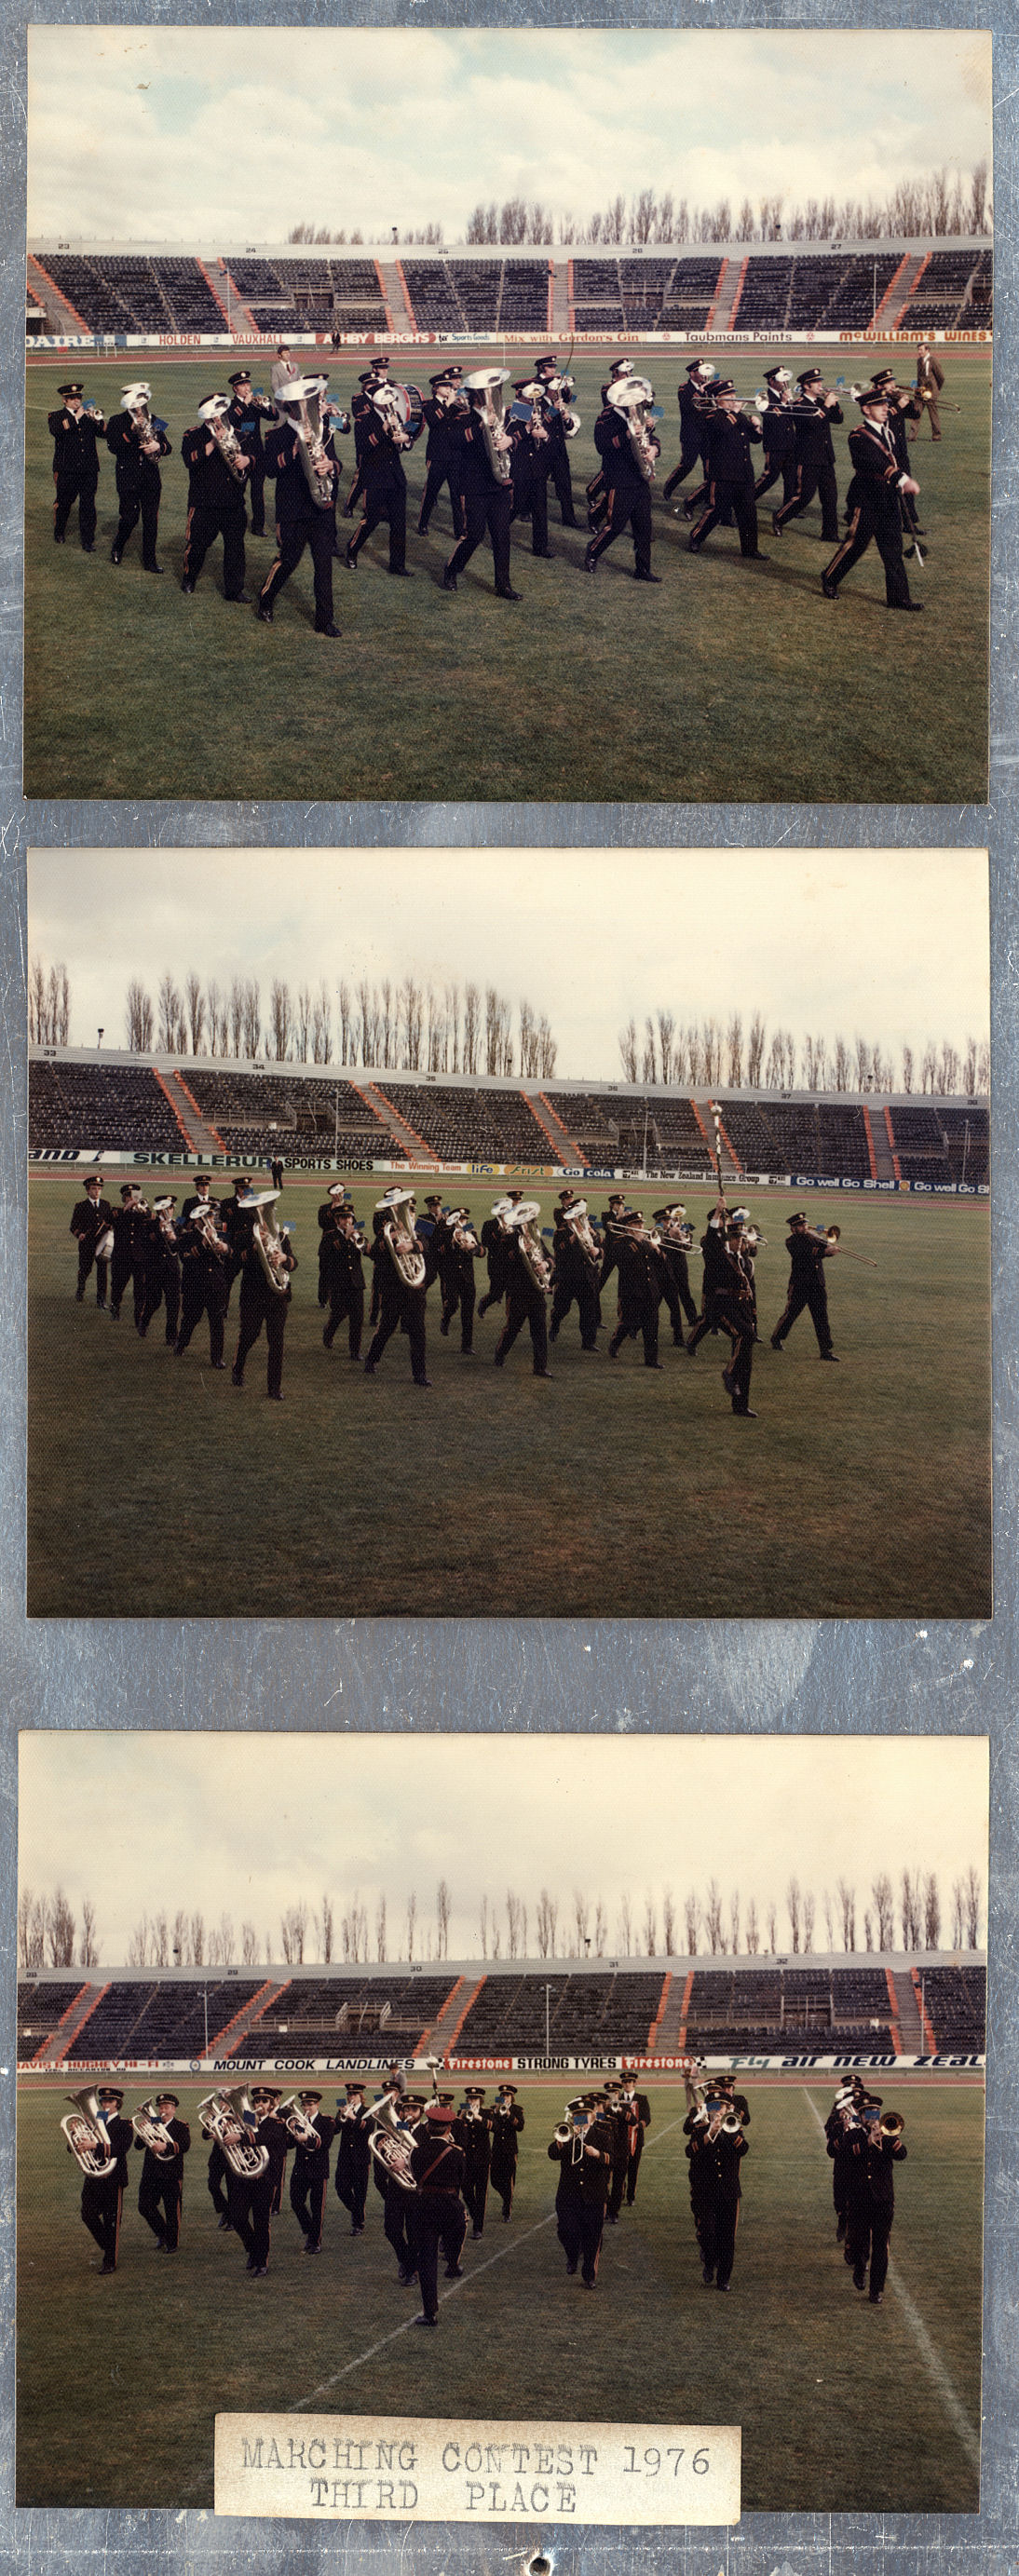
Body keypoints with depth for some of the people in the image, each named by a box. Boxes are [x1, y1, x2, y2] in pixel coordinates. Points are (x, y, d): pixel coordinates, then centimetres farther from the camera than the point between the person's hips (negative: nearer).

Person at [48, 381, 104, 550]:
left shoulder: (89, 416, 14)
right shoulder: (55, 416, 6)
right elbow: (55, 430, -17)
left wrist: (97, 419, -15)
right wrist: (75, 418, -18)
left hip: (89, 470, 2)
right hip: (66, 469, -2)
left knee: (88, 506, -2)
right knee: (63, 504, 9)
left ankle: (87, 541, 2)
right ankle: (59, 534, 30)